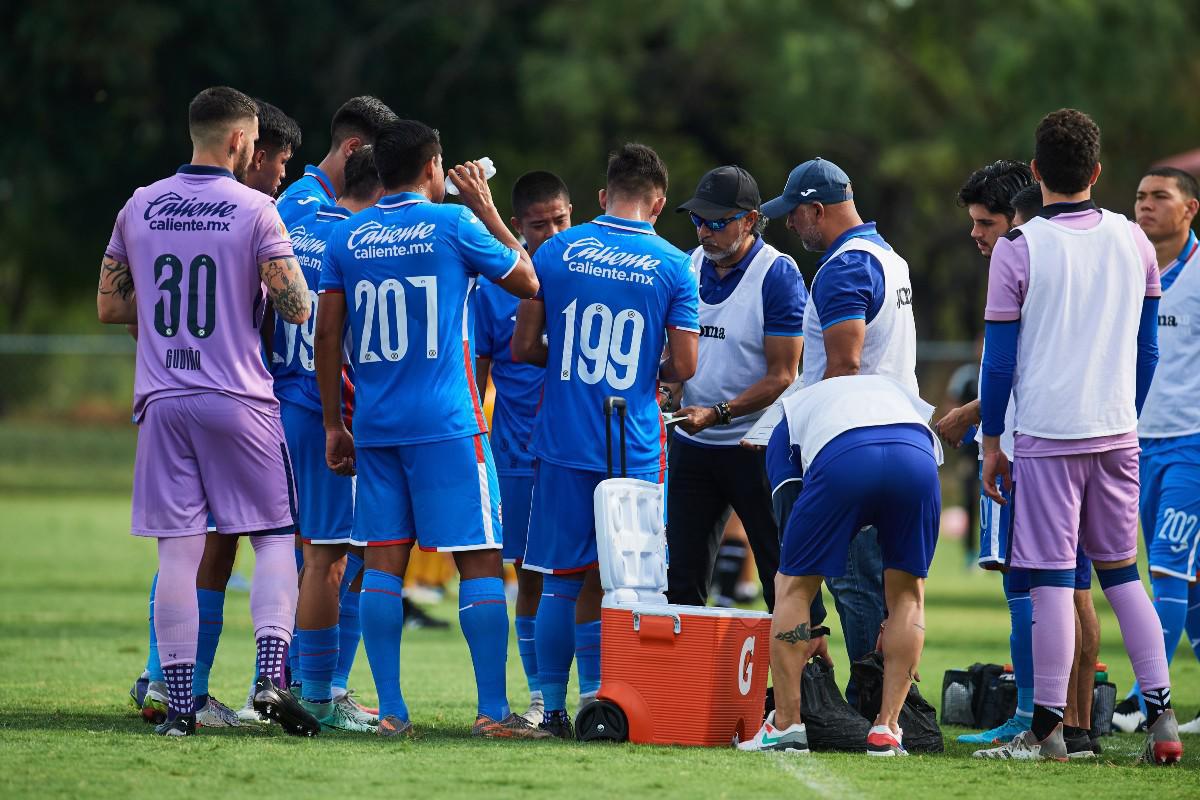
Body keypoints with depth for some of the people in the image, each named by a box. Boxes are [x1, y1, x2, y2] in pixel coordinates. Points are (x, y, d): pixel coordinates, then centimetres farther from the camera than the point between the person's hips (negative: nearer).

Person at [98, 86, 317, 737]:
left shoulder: (139, 208, 7)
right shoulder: (254, 210, -5)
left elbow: (110, 305, 13)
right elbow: (297, 307, -8)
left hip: (163, 400, 3)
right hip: (238, 400, -3)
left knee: (178, 551, 3)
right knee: (273, 537, 7)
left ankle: (179, 702, 2)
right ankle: (270, 675, -8)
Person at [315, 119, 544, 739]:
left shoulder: (347, 237, 7)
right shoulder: (454, 223, -4)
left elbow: (326, 334, 6)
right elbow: (527, 282, 9)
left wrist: (334, 424, 13)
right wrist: (487, 208, 17)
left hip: (374, 426, 4)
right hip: (445, 424, -4)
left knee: (382, 563, 5)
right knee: (480, 561, 0)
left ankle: (390, 710, 2)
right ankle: (492, 709, -4)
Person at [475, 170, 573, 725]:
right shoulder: (493, 286, 2)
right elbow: (477, 373, 6)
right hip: (520, 454, 0)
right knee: (530, 576, 5)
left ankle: (594, 693, 1)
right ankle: (540, 695, 13)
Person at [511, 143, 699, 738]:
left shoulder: (556, 252, 1)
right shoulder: (673, 267, -2)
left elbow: (524, 347, 2)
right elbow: (684, 365, -4)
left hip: (563, 442, 1)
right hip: (635, 446, -1)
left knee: (562, 579, 6)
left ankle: (553, 709, 7)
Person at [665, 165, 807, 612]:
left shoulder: (778, 276, -13)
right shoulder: (692, 265, 7)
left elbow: (782, 377, -15)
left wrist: (717, 413, -24)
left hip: (756, 446, -6)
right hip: (692, 443, 6)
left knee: (783, 579, -4)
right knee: (683, 580, 7)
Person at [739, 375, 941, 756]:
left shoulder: (797, 407, 38)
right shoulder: (903, 395, 44)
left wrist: (809, 629, 41)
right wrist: (892, 621, 46)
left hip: (842, 459, -2)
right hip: (916, 458, 2)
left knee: (794, 585, 17)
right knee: (908, 593, 21)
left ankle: (786, 725, 12)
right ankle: (886, 730, 15)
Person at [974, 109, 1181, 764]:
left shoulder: (1018, 249, -8)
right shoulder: (1134, 243, 6)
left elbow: (1000, 358, -5)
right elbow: (1146, 351, 12)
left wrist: (991, 442, 3)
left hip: (1047, 436, -5)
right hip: (1117, 434, 5)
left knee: (1052, 580, -3)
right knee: (1121, 571, 13)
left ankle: (1048, 728, -2)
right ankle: (1161, 717, 6)